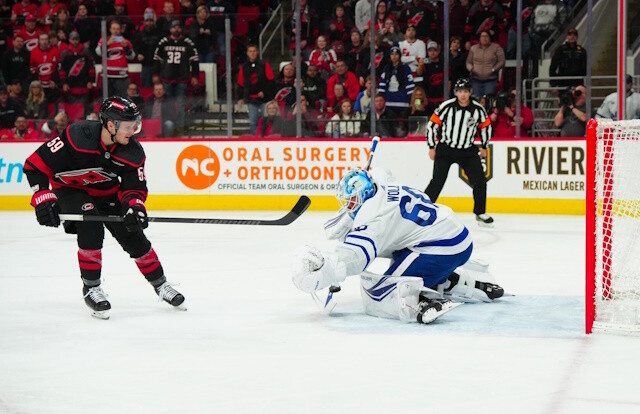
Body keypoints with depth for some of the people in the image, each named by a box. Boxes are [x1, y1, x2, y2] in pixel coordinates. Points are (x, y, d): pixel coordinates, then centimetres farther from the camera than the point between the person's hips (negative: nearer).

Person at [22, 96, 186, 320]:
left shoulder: (133, 152, -19)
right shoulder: (77, 137, -34)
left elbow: (134, 188, -11)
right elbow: (35, 165, -29)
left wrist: (134, 206, -33)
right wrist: (44, 199, -35)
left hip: (107, 193, 4)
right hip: (70, 190, -4)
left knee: (133, 234, -3)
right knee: (91, 228, -29)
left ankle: (160, 284, 18)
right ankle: (91, 288, -12)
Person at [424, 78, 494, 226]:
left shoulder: (478, 109, -7)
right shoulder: (446, 107, -16)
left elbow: (485, 126, 11)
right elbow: (432, 124, -7)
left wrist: (484, 147, 16)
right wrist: (432, 147, -5)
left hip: (468, 150, 3)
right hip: (445, 149, -3)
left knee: (480, 180, -2)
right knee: (438, 181, -13)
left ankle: (480, 214, 15)